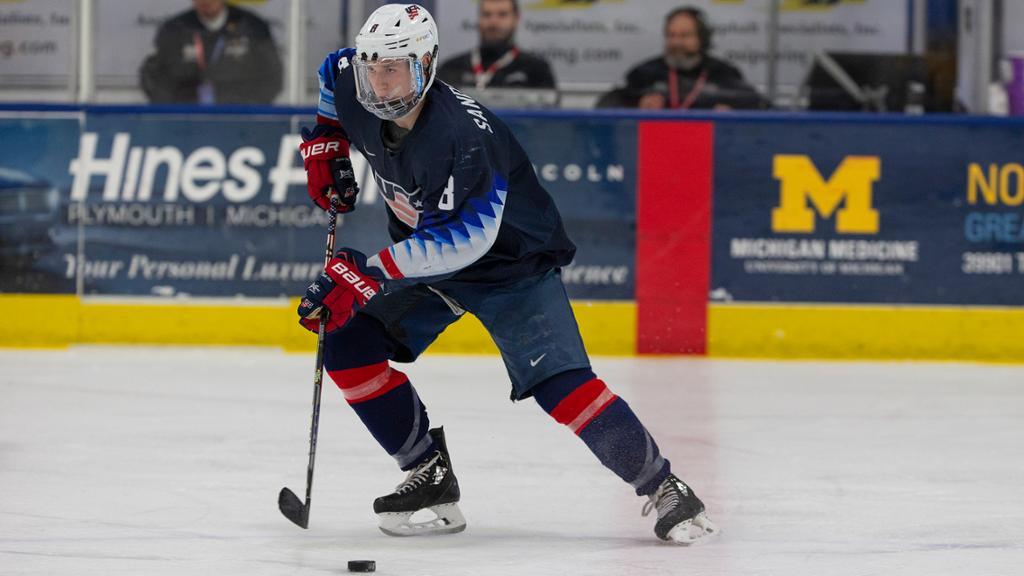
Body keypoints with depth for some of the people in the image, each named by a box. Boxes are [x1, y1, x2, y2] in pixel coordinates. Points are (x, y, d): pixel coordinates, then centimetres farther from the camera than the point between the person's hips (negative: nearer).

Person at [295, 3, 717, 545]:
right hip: (424, 261, 7)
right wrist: (325, 141, 4)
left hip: (512, 263, -7)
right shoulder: (355, 94, -13)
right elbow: (335, 71, 13)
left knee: (559, 383, -23)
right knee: (348, 347, -8)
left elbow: (466, 238, -41)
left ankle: (660, 485, -12)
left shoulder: (465, 133, -36)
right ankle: (431, 478, 1)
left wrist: (372, 271, -43)